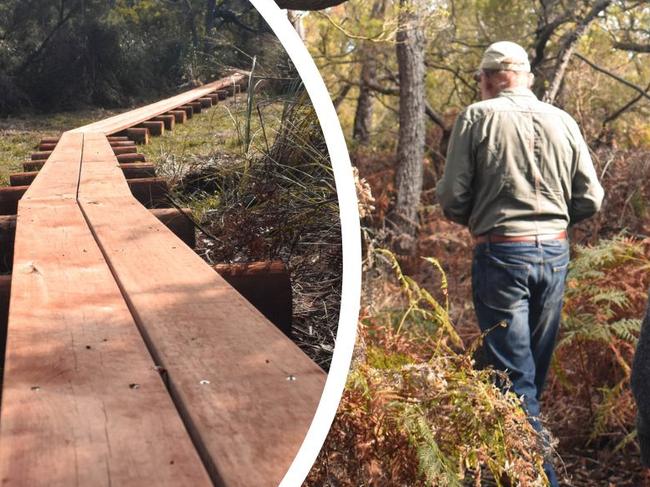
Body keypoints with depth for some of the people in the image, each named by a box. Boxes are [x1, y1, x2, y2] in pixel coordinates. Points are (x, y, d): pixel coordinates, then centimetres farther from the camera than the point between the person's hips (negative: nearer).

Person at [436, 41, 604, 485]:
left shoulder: (477, 118, -6)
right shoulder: (563, 122, 4)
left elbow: (452, 199, -8)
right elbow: (590, 200, 4)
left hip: (501, 253, -4)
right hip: (555, 252, 5)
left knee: (514, 374, 1)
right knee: (537, 368, 19)